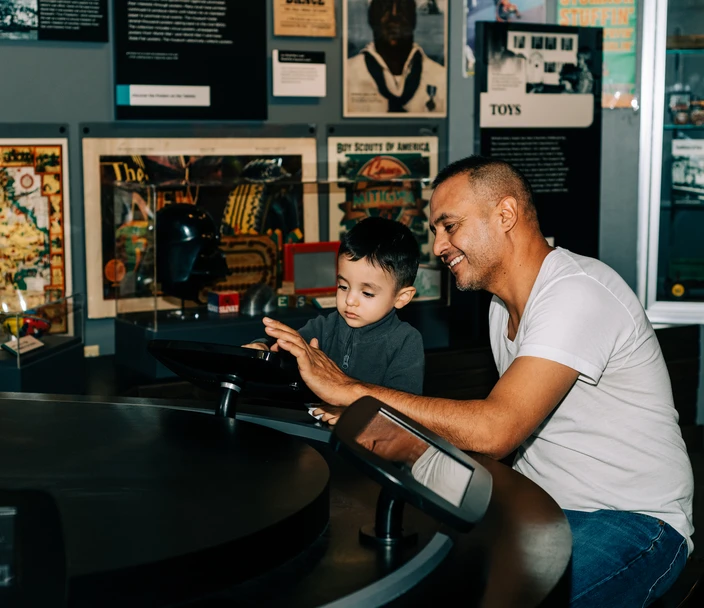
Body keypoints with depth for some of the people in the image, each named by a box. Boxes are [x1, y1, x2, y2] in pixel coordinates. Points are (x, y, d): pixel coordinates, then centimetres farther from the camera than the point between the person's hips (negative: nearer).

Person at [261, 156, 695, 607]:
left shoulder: (579, 293, -21)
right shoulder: (504, 306, 10)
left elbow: (495, 431, -30)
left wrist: (352, 390, -27)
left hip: (632, 520, -8)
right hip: (541, 503, 8)